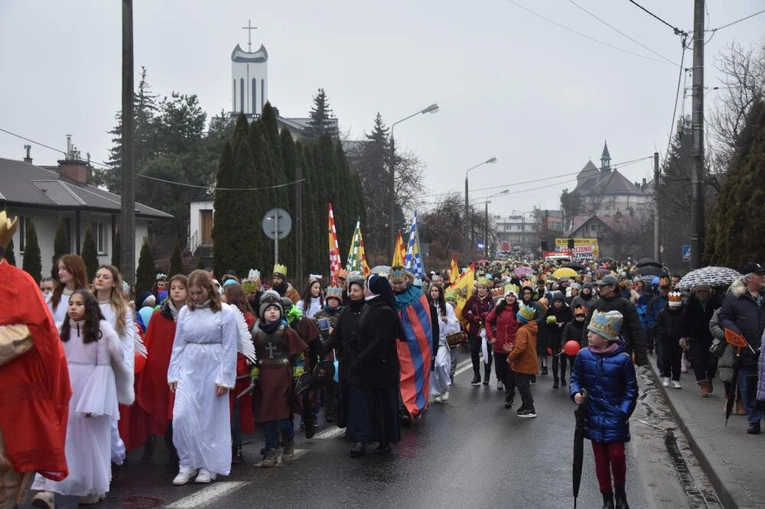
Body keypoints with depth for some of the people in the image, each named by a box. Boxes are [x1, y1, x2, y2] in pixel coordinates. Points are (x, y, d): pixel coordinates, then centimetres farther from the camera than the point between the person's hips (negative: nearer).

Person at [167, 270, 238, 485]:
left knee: (211, 419, 4)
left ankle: (209, 466, 17)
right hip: (188, 369, 3)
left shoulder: (225, 312, -5)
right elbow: (178, 345, 11)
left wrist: (225, 378, -7)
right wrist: (173, 374, 7)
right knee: (181, 416, -6)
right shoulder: (185, 312, 7)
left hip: (213, 370, -3)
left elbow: (229, 348, -5)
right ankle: (187, 465, 9)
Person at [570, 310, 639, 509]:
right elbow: (575, 378, 8)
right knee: (600, 459, 10)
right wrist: (576, 393, -13)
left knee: (616, 455, -4)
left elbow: (631, 389, -7)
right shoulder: (583, 355, -6)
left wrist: (622, 413, -14)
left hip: (615, 418, -3)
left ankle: (620, 492, 24)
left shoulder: (622, 358, -14)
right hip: (594, 417, 3)